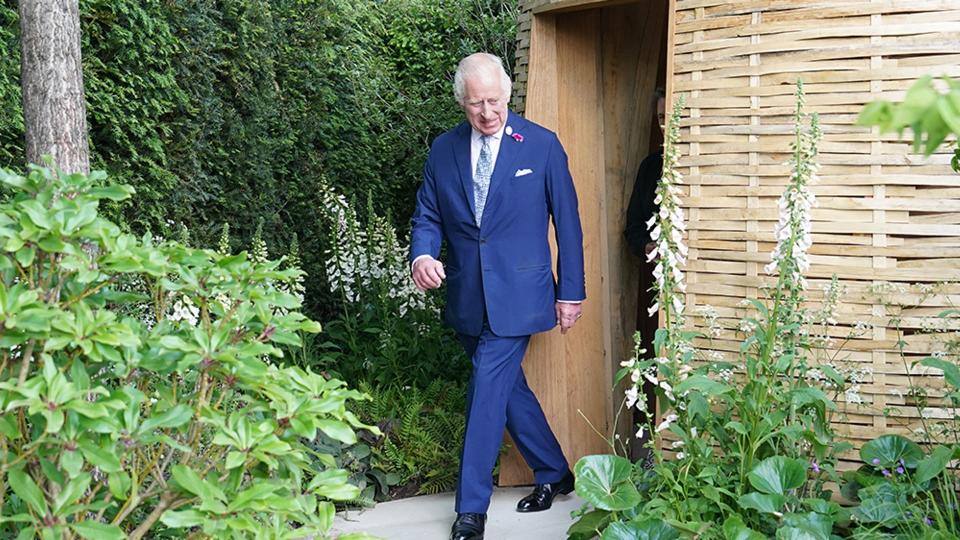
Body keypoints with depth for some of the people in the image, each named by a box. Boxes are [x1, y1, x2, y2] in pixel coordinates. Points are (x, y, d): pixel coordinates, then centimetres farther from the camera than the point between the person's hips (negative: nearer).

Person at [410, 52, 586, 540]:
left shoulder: (542, 146, -4)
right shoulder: (443, 150, 5)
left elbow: (567, 222, -1)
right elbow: (428, 215, 9)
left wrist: (571, 292, -2)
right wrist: (422, 254, -13)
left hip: (517, 294, -5)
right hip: (467, 297, 5)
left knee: (488, 392, -9)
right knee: (508, 387, 15)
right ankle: (554, 473, 34)